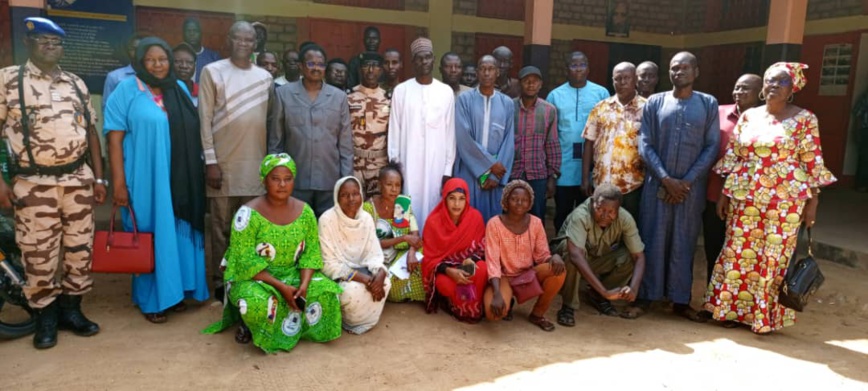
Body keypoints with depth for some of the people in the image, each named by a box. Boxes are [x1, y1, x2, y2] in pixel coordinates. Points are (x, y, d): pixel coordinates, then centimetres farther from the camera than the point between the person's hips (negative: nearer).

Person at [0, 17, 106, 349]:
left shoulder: (76, 84, 11)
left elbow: (90, 131, 12)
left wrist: (99, 177, 7)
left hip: (79, 181, 4)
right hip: (33, 185, -3)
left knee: (80, 250, 9)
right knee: (39, 256, 5)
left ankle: (71, 309, 25)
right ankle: (45, 317, 22)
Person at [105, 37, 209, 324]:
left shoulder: (180, 89, 9)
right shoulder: (126, 90, -4)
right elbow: (114, 139, -7)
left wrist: (197, 174, 10)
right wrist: (119, 183, -13)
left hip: (179, 179, 4)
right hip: (145, 178, -4)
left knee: (178, 233, 10)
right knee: (149, 236, 2)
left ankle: (174, 290, 24)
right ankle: (150, 299, 14)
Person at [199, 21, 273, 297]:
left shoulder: (265, 77, 11)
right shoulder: (212, 72, 0)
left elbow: (268, 121, 12)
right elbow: (205, 119, -4)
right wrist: (210, 161, -10)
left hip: (254, 163, 3)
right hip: (223, 163, -3)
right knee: (222, 226, 5)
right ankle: (221, 281, 15)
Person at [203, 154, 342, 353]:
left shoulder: (304, 211, -2)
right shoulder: (249, 213, -16)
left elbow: (312, 252, -3)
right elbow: (245, 261, -19)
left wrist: (304, 285, -22)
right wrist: (281, 287, -26)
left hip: (294, 275, 4)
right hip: (254, 278, -4)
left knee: (327, 292, -20)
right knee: (257, 302, -37)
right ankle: (250, 326, 1)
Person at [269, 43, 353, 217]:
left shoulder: (339, 97, 5)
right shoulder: (284, 94, 2)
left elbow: (345, 143, 6)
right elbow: (275, 141, 5)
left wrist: (346, 179, 2)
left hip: (330, 181, 1)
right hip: (295, 180, -1)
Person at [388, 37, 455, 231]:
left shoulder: (446, 92, 5)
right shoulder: (401, 90, 3)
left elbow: (450, 133, 5)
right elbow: (395, 131, 4)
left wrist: (448, 168, 1)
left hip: (437, 164, 1)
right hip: (409, 164, -1)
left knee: (433, 210, 3)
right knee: (409, 210, 0)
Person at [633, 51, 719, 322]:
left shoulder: (708, 104, 4)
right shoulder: (655, 103, 2)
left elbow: (712, 147, -1)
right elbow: (645, 145, -2)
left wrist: (687, 181, -10)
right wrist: (666, 179, -12)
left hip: (691, 187, 1)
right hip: (657, 184, 0)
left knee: (684, 243, 7)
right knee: (653, 241, 4)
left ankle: (680, 300, 18)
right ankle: (646, 296, 15)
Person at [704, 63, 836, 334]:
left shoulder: (804, 119, -1)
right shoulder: (748, 117, 8)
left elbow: (812, 162, -2)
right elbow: (733, 158, 9)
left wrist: (812, 201, -5)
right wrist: (725, 194, 7)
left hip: (785, 200, -3)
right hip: (745, 197, 3)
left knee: (774, 255, 2)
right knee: (739, 252, 5)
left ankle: (766, 315, 15)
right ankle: (735, 309, 18)